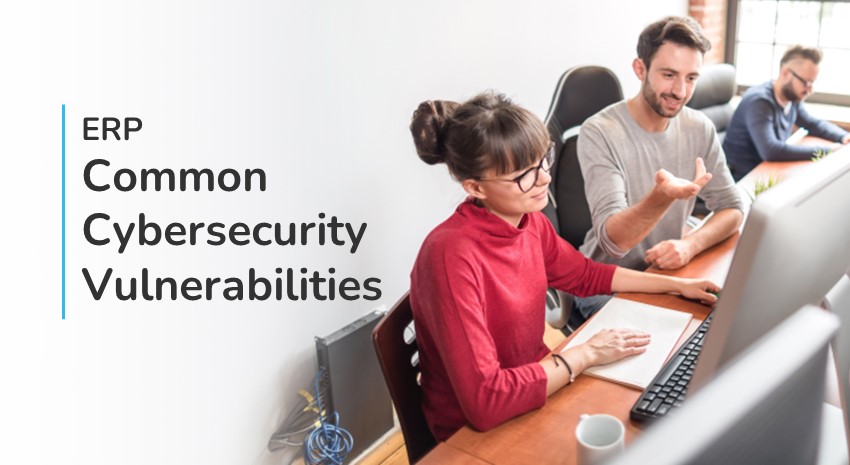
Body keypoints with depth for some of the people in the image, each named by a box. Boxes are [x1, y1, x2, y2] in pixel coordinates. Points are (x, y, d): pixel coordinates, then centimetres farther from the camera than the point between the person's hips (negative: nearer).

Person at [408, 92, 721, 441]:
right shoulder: (452, 256, -30)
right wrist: (587, 354, -23)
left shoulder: (528, 220, -6)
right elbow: (485, 402, -32)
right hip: (478, 432, -6)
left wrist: (678, 285, 9)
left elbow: (586, 275, 14)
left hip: (538, 383, 7)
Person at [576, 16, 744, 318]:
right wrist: (661, 197, -47)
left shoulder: (700, 129, -3)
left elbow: (732, 209, 0)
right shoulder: (599, 133, -20)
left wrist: (690, 244, -21)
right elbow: (612, 240, -27)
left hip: (667, 272, 6)